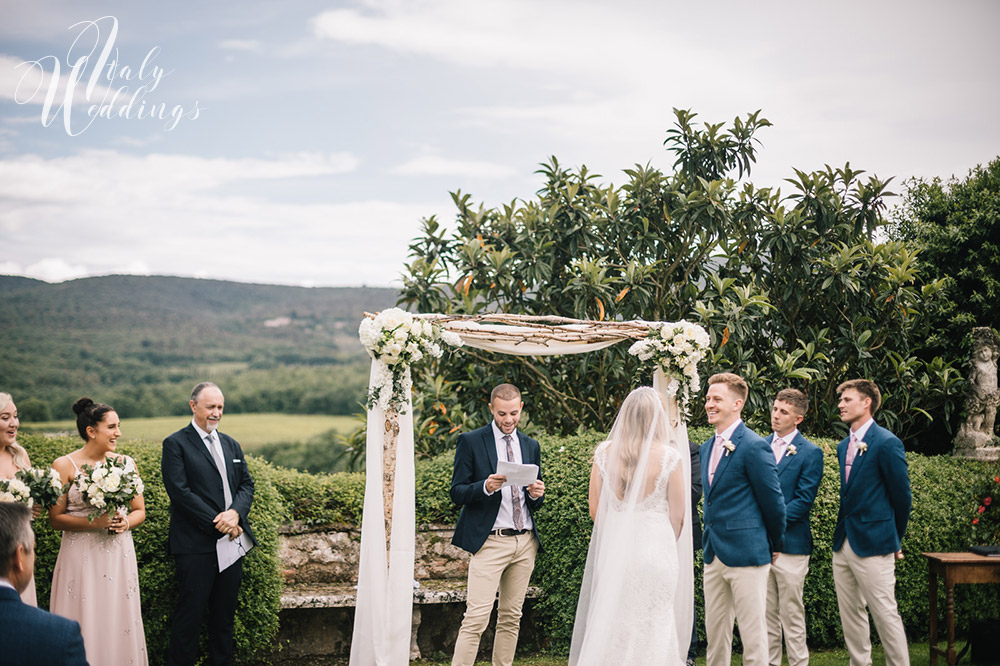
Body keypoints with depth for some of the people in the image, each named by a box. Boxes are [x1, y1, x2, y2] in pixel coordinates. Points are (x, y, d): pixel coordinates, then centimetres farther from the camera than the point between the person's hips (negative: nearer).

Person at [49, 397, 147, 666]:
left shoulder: (126, 463, 7)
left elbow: (139, 511, 13)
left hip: (119, 556, 3)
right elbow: (56, 518, -4)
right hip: (81, 557, -3)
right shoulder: (65, 466, -4)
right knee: (84, 628, 0)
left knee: (119, 626, 5)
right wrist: (93, 522, -17)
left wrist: (126, 522, -8)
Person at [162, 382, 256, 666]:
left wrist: (235, 513, -9)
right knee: (190, 612, -3)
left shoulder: (232, 445, 17)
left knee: (225, 613, 12)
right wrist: (218, 523, -15)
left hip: (231, 541, 6)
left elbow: (247, 484, 12)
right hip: (196, 544, -6)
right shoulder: (176, 444, -3)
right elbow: (180, 491, -12)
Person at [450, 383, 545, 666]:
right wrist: (486, 487, -22)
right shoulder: (470, 442, 0)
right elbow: (457, 493, -4)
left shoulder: (531, 446, 14)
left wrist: (537, 494, -5)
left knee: (511, 618, 9)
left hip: (525, 542, 5)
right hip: (490, 542, -5)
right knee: (476, 617, -12)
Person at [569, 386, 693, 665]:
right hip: (655, 549, -2)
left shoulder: (604, 453, -1)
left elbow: (595, 509, 3)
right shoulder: (670, 456, -8)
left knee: (609, 623, 11)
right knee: (653, 627, 5)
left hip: (613, 550, 3)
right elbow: (678, 515, -3)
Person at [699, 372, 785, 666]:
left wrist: (774, 544, 3)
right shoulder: (707, 447, 13)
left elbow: (773, 501, -8)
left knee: (753, 635, 0)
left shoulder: (754, 446, -13)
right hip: (714, 554, 8)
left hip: (746, 553, -8)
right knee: (715, 633, 12)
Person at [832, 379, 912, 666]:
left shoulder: (887, 443, -11)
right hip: (843, 545, 8)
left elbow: (902, 497, -6)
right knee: (851, 615, 13)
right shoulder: (844, 445, 13)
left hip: (873, 545, -8)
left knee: (885, 615, -3)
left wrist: (895, 540, 3)